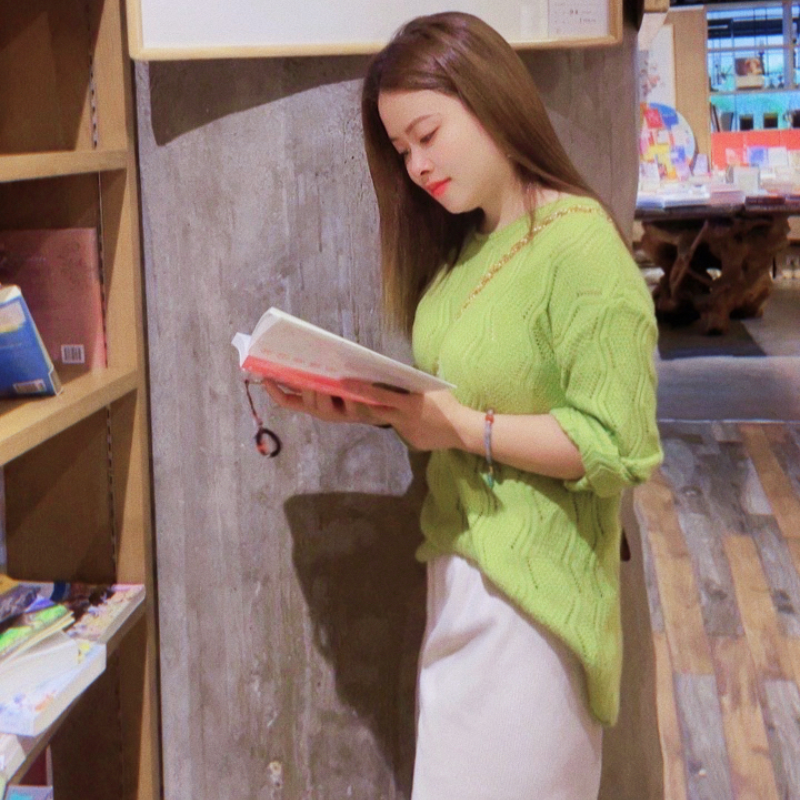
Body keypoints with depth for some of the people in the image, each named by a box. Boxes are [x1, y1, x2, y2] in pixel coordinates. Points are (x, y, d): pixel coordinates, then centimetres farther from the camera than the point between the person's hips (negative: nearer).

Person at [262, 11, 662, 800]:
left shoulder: (579, 246, -16)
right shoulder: (465, 246, 11)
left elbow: (618, 446, -18)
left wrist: (466, 430, -22)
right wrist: (366, 406, -1)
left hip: (529, 591, -8)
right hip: (460, 570, 8)